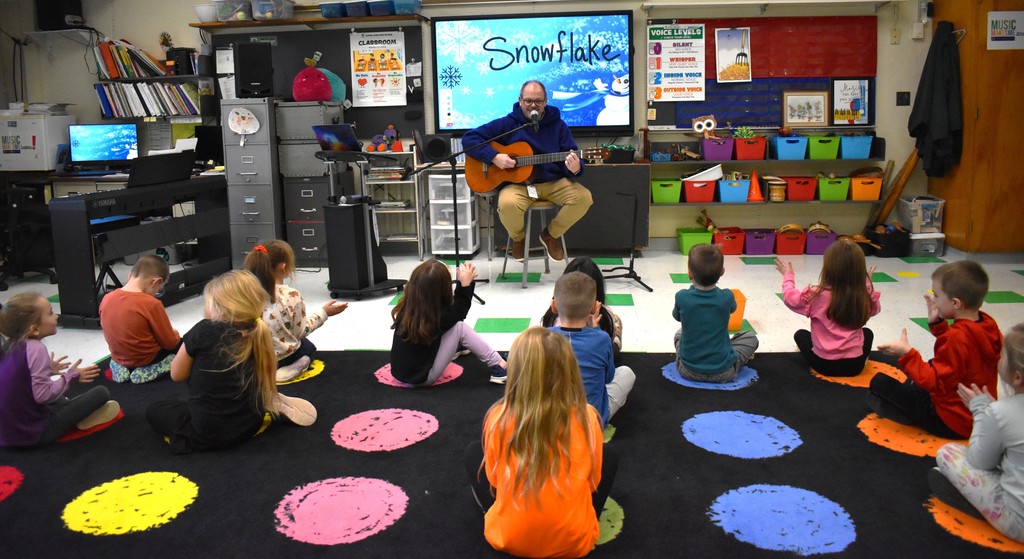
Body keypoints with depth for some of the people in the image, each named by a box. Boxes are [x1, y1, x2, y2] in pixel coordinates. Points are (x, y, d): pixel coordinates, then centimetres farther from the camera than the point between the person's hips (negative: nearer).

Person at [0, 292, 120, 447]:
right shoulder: (35, 349, -22)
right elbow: (43, 395, -26)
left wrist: (47, 370, 17)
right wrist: (71, 376, -12)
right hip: (34, 433, -9)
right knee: (101, 393, -9)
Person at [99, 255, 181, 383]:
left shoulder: (107, 299, -8)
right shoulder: (152, 304, -25)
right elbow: (170, 343, -16)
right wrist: (175, 334, 7)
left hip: (119, 357, 6)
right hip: (147, 359, -6)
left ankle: (123, 367, 10)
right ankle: (146, 370, -3)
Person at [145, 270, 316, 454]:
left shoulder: (204, 330, -16)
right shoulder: (256, 335, -3)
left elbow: (177, 374, -2)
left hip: (208, 432, -4)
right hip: (251, 424, 5)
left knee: (154, 410, 20)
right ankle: (271, 404, 13)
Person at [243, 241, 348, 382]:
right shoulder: (292, 296, -20)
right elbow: (300, 332, -10)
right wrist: (323, 312, -1)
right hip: (279, 357, -5)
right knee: (308, 347, 28)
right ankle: (284, 371, 1)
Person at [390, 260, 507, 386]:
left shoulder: (407, 306, -8)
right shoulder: (436, 316, -25)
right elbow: (459, 312, 0)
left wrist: (460, 282, 5)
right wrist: (466, 283, -1)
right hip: (421, 378, -7)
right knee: (459, 327, -12)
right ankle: (498, 366, -3)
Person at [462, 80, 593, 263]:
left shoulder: (558, 125, 5)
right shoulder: (507, 124, 0)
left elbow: (574, 162, 1)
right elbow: (469, 138, -3)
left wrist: (575, 169, -25)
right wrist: (494, 157, -17)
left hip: (553, 183, 3)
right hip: (517, 183, -2)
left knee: (584, 197, -23)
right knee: (507, 204, -36)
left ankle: (551, 235, 6)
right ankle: (518, 237, 3)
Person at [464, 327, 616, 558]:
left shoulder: (499, 417, -13)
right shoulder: (586, 417, -12)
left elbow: (493, 480, 2)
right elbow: (592, 482, 3)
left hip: (508, 538, 0)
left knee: (474, 451, 20)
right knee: (608, 455, 21)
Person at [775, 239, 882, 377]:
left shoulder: (818, 295, -18)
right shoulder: (865, 297, -9)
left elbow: (790, 298, -2)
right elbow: (875, 309, 15)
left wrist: (788, 276, 13)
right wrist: (867, 282, 20)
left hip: (824, 365, -2)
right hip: (855, 365, 2)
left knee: (800, 334, 27)